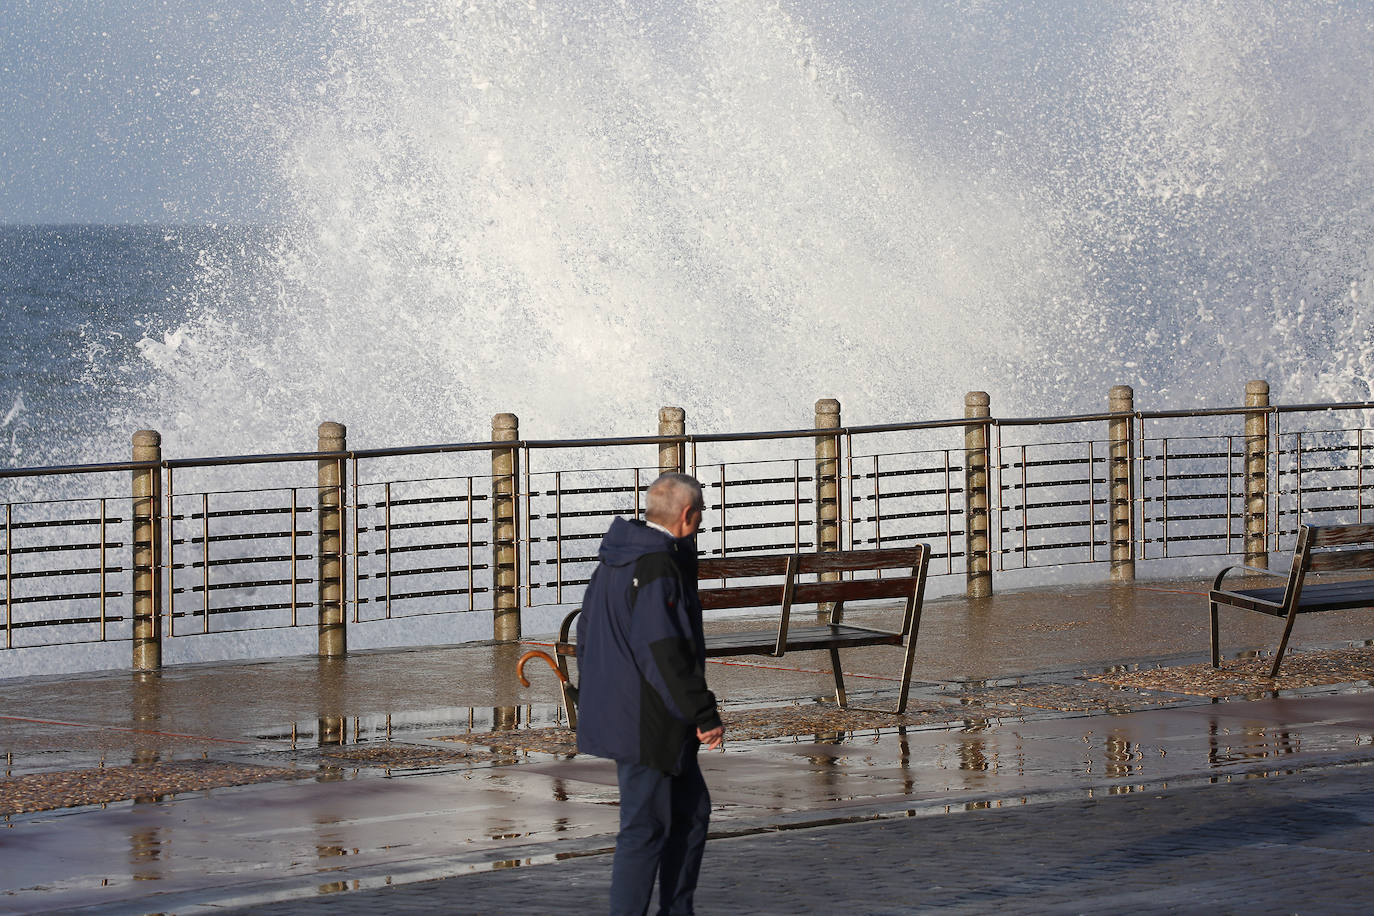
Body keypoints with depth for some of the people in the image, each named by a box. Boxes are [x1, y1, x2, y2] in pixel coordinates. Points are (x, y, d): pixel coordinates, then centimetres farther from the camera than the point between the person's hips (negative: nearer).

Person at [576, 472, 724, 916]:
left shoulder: (615, 559, 11)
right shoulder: (657, 567, -21)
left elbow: (586, 629, 20)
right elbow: (664, 652, -25)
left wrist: (594, 694, 28)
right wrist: (704, 714, -20)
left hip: (614, 709, 10)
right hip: (645, 722, -10)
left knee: (691, 810, 19)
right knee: (645, 828, -4)